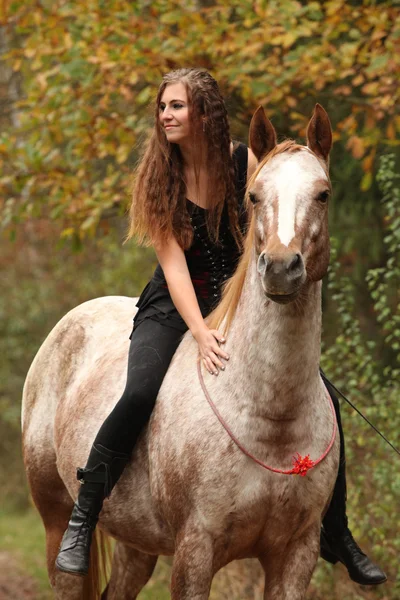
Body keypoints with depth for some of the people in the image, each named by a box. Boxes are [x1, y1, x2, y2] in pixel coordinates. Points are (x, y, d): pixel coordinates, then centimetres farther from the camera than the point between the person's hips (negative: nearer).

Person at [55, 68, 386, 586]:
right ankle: (81, 522, -17)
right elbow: (174, 262, -17)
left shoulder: (243, 162, -6)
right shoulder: (159, 176, -11)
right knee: (139, 394, -31)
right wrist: (201, 333, -30)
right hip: (174, 305, -2)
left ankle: (336, 538, 8)